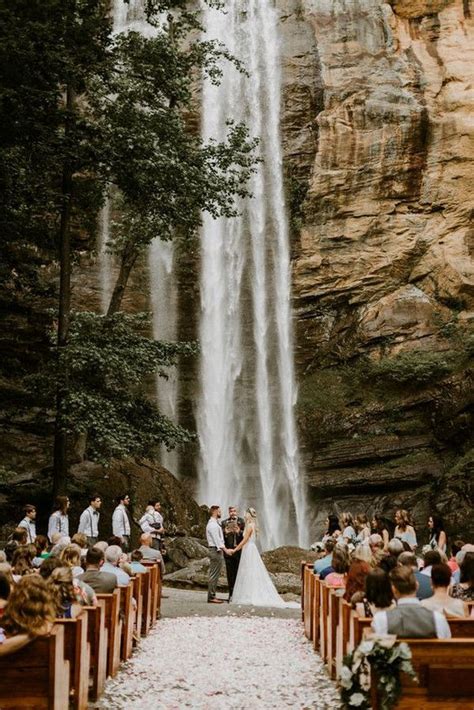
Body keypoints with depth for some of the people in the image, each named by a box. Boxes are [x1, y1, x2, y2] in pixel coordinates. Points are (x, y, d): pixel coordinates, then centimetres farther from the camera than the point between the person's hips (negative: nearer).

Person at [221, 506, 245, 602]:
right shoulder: (224, 522, 11)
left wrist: (239, 532, -17)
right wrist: (225, 532, -10)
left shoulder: (241, 521, 6)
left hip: (239, 550, -2)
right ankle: (231, 594, 10)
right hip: (228, 550, 2)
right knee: (230, 574, 4)